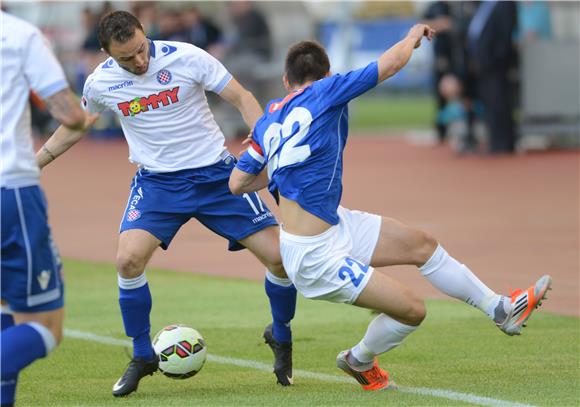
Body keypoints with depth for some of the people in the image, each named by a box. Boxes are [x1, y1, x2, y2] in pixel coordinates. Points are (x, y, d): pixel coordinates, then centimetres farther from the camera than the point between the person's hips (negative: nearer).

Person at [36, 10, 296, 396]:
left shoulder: (187, 57, -16)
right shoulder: (101, 82, -7)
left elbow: (243, 99, -9)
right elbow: (74, 126, 14)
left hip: (215, 174, -1)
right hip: (157, 182, 1)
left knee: (280, 257, -8)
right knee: (128, 260, -21)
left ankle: (281, 337, 22)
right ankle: (142, 357, 0)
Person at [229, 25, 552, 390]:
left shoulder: (268, 120, 8)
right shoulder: (325, 92, -13)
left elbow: (237, 183, 11)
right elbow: (393, 61, -10)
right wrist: (413, 36, 12)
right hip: (315, 255, -9)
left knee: (421, 244, 16)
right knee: (412, 310, -5)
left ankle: (501, 309, 29)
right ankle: (360, 361, 24)